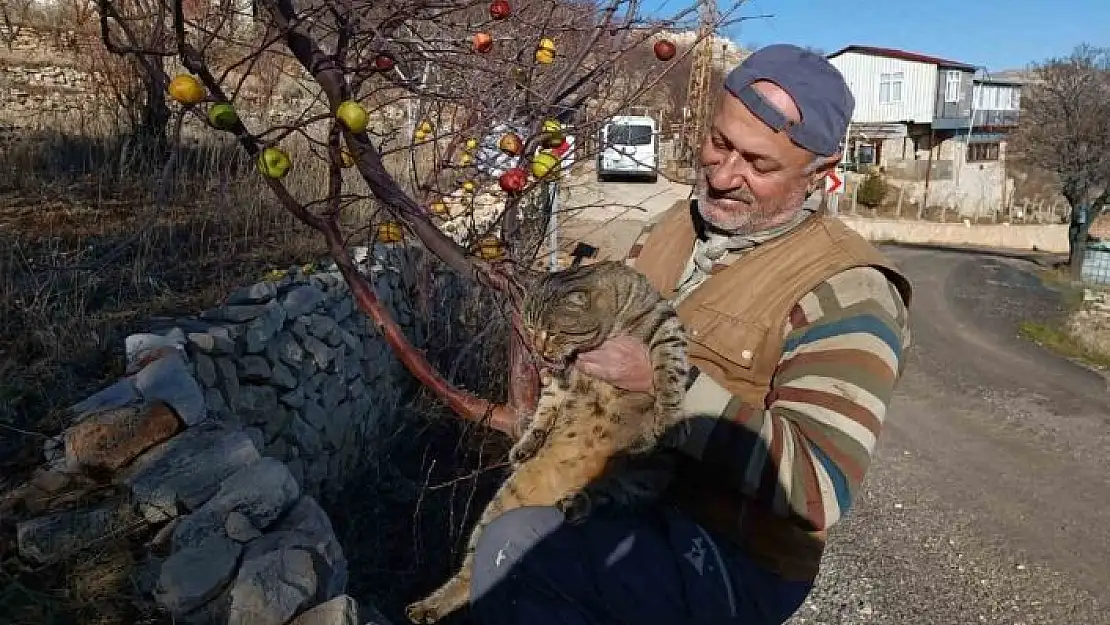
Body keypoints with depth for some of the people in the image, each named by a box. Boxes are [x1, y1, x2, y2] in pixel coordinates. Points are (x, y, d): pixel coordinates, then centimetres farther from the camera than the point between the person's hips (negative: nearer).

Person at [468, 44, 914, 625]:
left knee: (517, 548, -26)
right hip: (623, 494, 8)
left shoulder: (845, 293, -16)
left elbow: (818, 486, -24)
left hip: (735, 558, -7)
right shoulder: (675, 226, 7)